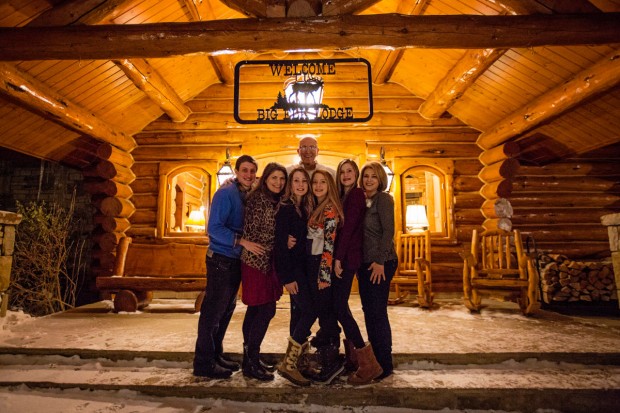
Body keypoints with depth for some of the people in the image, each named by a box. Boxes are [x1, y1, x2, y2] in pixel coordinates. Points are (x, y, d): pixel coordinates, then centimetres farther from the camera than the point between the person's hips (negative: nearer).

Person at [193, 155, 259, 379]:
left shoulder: (247, 196, 11)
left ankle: (216, 355, 30)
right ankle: (204, 363, 13)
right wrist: (242, 241, -23)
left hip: (235, 261, 9)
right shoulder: (225, 194, -13)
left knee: (226, 310, 16)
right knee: (213, 311, 0)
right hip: (221, 260, -8)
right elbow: (214, 228, -21)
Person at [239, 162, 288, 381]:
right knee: (267, 310, -6)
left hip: (269, 262, 8)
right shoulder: (257, 198, -12)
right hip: (256, 261, -8)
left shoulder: (279, 201, 12)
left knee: (255, 309, 13)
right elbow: (250, 231, -14)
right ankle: (251, 362, 7)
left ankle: (249, 358, 24)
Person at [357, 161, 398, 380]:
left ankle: (385, 364, 11)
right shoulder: (362, 200, 13)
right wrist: (360, 261, 8)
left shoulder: (383, 199, -8)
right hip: (364, 263, 8)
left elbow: (388, 231, -15)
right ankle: (374, 358, 25)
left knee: (377, 312, -3)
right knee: (369, 311, 12)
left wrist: (380, 261, -19)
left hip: (381, 263, -7)